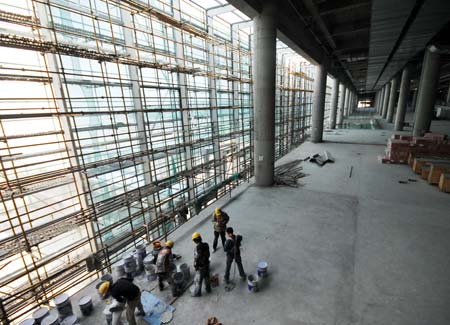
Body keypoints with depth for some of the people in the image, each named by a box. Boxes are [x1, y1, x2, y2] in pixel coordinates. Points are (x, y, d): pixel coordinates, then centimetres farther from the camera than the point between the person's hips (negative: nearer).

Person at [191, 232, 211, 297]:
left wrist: (195, 266, -9)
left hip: (201, 266, -7)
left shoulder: (197, 247, -31)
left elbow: (196, 258, -24)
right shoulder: (206, 245, -10)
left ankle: (197, 293, 30)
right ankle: (208, 288, 44)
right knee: (207, 277, 26)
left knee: (198, 280, 14)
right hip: (207, 264, 7)